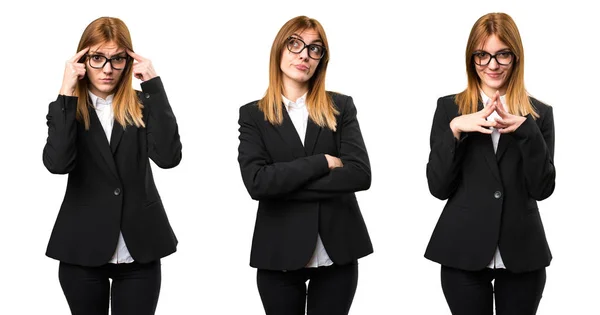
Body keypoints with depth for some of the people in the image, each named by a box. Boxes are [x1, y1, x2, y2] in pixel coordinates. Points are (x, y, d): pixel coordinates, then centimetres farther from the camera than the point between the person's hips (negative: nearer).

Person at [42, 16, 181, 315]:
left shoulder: (142, 105, 3)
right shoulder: (66, 109, 2)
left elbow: (168, 157, -15)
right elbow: (57, 164, -18)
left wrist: (153, 85, -16)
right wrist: (67, 93, -19)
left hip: (138, 251, 0)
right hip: (82, 251, 0)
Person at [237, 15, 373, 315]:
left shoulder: (341, 107, 4)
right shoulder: (253, 114, 2)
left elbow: (360, 174, -10)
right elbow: (257, 182, -13)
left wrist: (285, 183, -13)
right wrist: (323, 162, -14)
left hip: (336, 249, 1)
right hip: (279, 252, 0)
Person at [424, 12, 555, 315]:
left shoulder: (539, 113, 5)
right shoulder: (449, 108, 4)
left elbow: (542, 188, -4)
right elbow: (438, 187, -3)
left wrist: (527, 130, -16)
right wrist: (455, 129, -15)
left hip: (522, 254, 1)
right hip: (464, 253, -1)